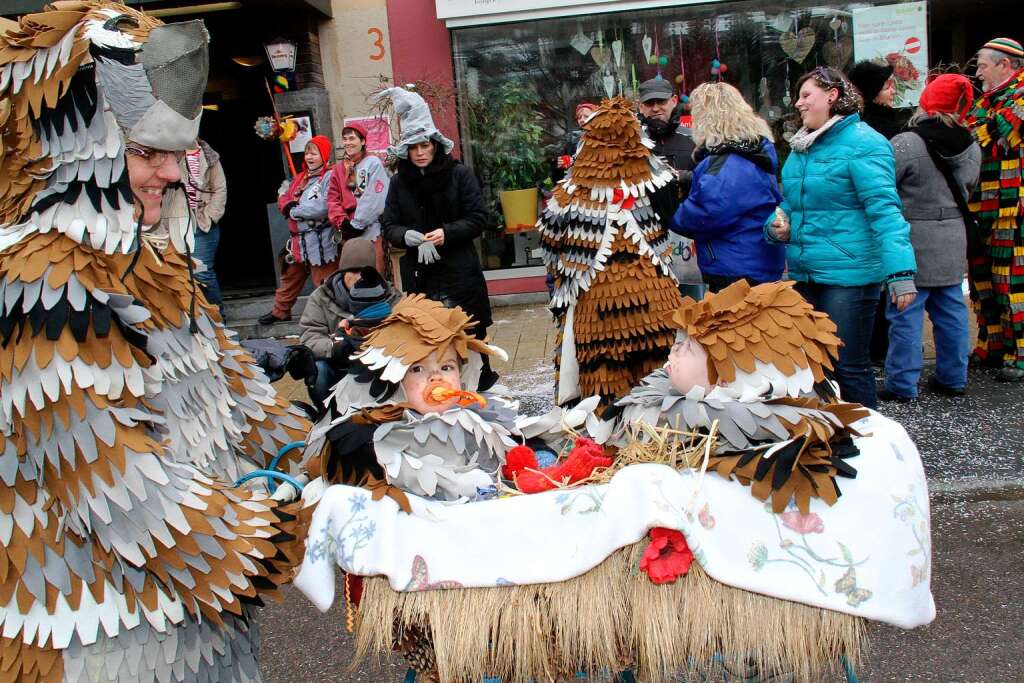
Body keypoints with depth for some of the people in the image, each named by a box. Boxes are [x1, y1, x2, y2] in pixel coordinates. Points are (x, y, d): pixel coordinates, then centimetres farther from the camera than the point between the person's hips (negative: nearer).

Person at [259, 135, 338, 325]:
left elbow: (323, 206, -24)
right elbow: (283, 198, 15)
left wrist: (294, 211, -12)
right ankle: (280, 311, 35)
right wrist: (289, 205, -10)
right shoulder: (301, 177, 16)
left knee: (324, 281, -4)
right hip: (298, 239, 9)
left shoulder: (330, 176, -12)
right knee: (290, 276, 21)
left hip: (320, 241, -9)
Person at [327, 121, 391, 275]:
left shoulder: (373, 163, -1)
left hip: (370, 227, -6)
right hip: (349, 230, 6)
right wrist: (343, 222, -8)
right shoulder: (340, 171, 17)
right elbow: (333, 200, 9)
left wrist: (357, 223, -12)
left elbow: (375, 198, -11)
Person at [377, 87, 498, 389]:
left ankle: (481, 380, 21)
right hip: (419, 272, 2)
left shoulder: (459, 174, -2)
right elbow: (389, 225, 5)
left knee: (469, 330, 4)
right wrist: (410, 237, -16)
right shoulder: (399, 182, 6)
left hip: (459, 269, -2)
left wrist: (447, 233, -19)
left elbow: (478, 217, -4)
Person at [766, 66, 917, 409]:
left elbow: (884, 210, -18)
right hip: (804, 274, 8)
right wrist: (776, 226, 1)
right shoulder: (801, 146, 14)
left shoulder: (862, 143, -11)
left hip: (848, 274, -8)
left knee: (848, 366, -1)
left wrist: (901, 272, -25)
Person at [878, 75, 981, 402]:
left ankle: (901, 385, 3)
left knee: (905, 313, -1)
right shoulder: (970, 148, 5)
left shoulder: (905, 144, -17)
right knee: (951, 310, 14)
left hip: (913, 242, -6)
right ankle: (953, 378, 24)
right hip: (952, 243, 7)